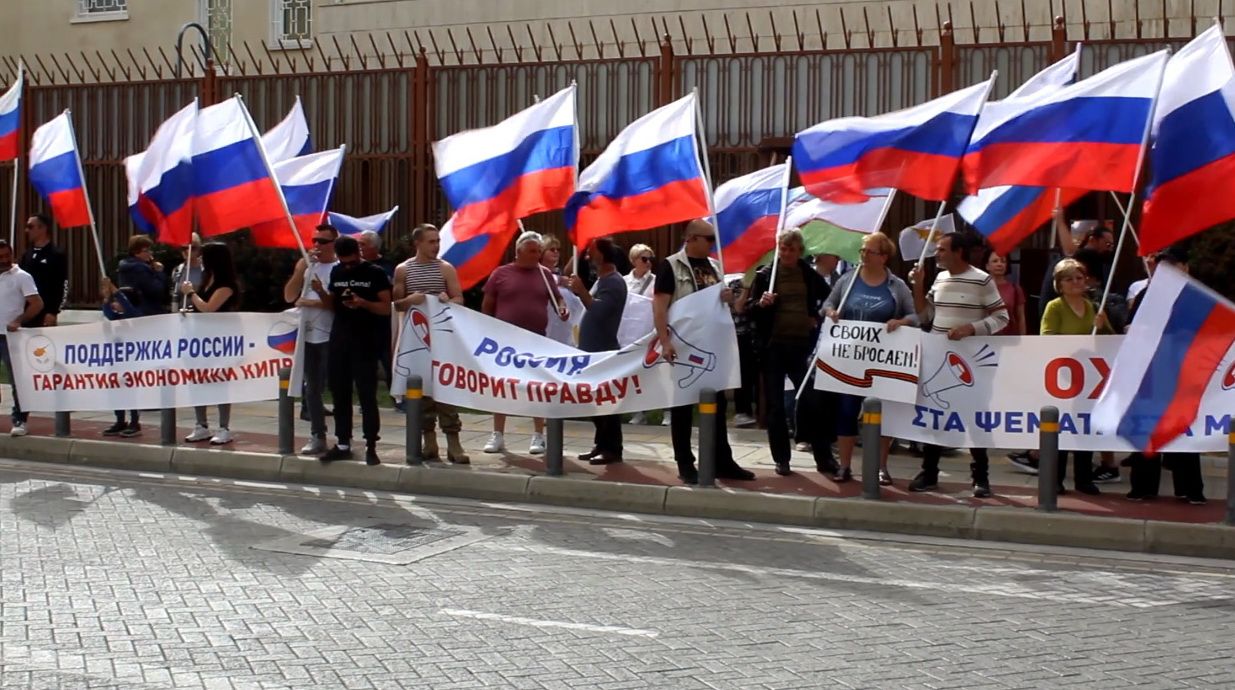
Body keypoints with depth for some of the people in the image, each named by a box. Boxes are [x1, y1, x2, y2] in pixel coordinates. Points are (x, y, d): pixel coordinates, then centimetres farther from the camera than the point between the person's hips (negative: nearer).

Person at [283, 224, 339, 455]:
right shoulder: (305, 265, 12)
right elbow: (289, 296, 3)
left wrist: (310, 302, -12)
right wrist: (302, 268, -6)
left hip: (331, 337, -6)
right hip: (308, 336, 6)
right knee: (312, 389, 9)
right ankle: (317, 436, 15)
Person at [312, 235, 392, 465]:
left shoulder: (375, 273, -5)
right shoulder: (336, 272, 11)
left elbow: (386, 308, -7)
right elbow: (333, 306, 17)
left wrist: (363, 303, -23)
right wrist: (320, 292, -3)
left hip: (365, 341, -5)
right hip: (339, 338, 6)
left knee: (367, 394, -5)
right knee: (339, 393, 8)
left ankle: (371, 446, -2)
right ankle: (343, 444, 16)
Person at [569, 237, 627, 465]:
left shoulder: (614, 282, -13)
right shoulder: (601, 280, 16)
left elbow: (598, 311, -24)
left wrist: (581, 291, -24)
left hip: (603, 350, -10)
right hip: (593, 348, 10)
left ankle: (612, 449, -5)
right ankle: (601, 444, 18)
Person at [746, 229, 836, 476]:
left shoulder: (810, 274, 6)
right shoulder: (765, 275, 0)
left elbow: (828, 297, 21)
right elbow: (750, 310, 0)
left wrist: (818, 317, 6)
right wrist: (761, 303, -20)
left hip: (802, 344, 1)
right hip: (773, 346, -1)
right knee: (774, 405, 3)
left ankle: (824, 458, 4)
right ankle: (781, 459, 11)